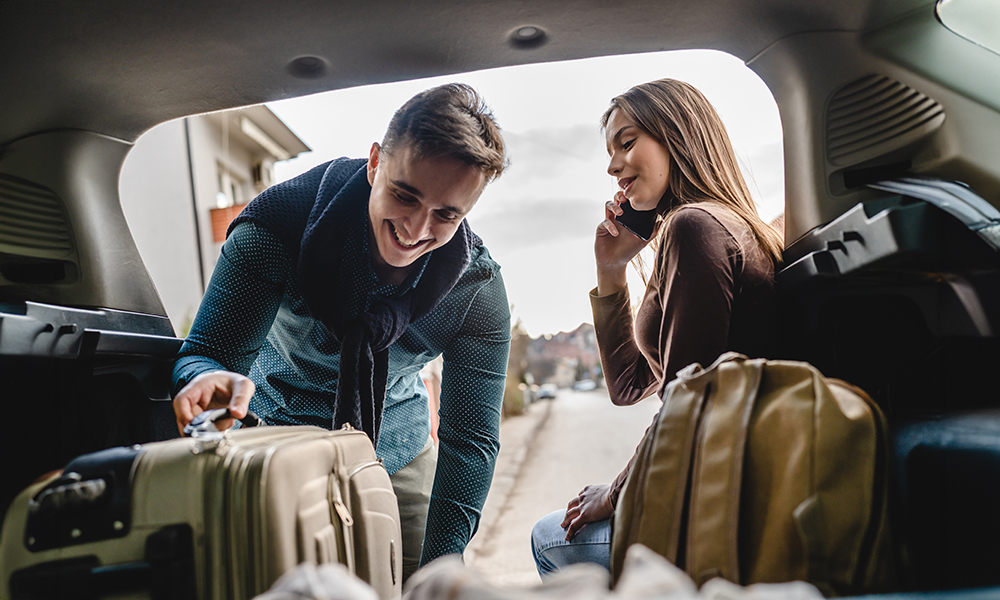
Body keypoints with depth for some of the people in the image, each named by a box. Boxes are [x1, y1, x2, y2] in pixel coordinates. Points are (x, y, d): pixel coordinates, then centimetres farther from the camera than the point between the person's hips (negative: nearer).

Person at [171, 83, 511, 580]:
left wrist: (438, 571, -27)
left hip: (395, 450, 2)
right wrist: (210, 380, -50)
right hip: (276, 433, -1)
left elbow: (470, 438, -20)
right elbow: (208, 351, -24)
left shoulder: (479, 288, -22)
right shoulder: (277, 225, -28)